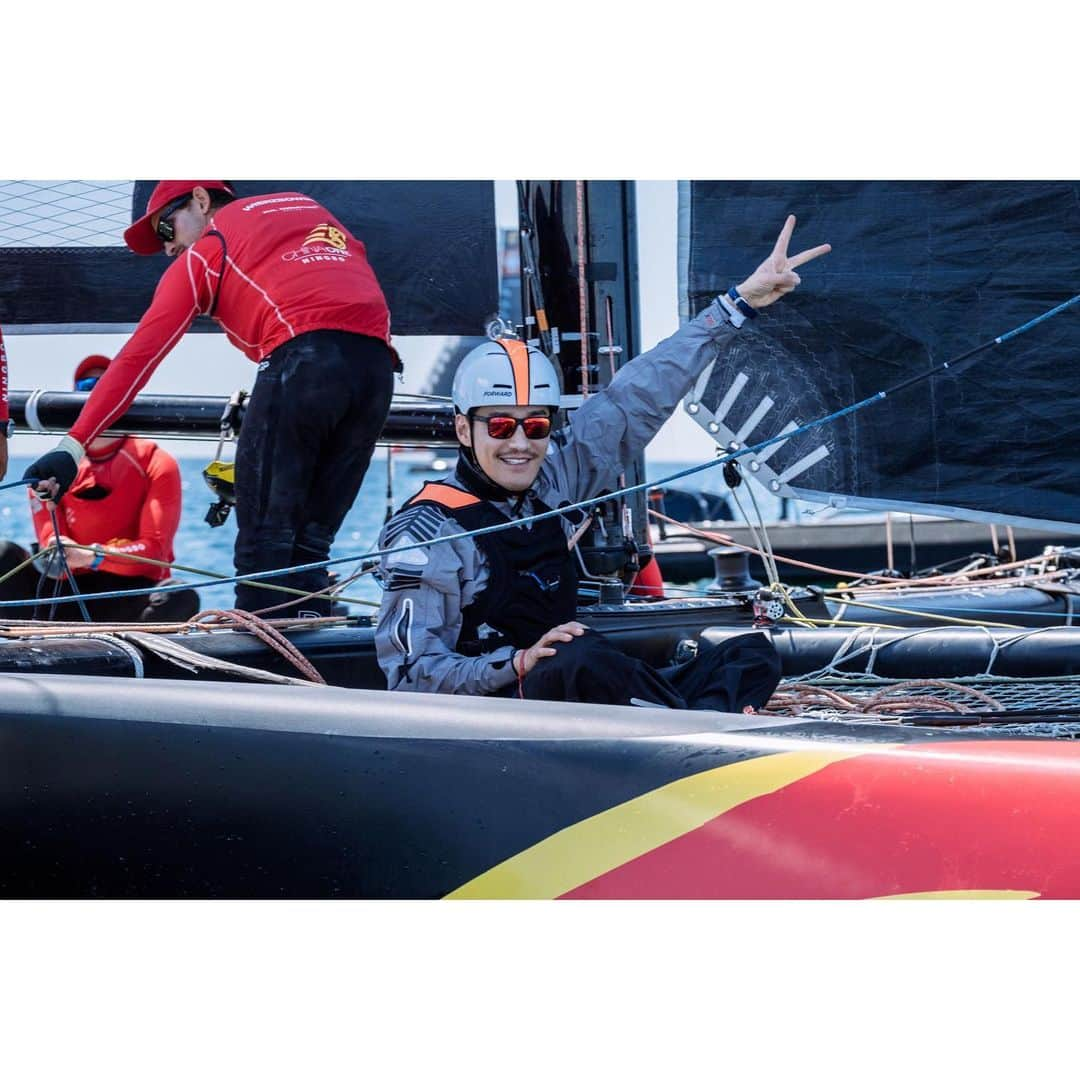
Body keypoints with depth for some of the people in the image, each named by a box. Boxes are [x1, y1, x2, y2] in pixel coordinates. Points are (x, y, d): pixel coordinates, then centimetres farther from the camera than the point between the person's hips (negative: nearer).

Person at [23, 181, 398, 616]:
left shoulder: (204, 250, 16)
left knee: (264, 531, 0)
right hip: (376, 360, 5)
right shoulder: (304, 205, 32)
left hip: (305, 353, -5)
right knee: (310, 540, 11)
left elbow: (140, 353, 10)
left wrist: (74, 445, 7)